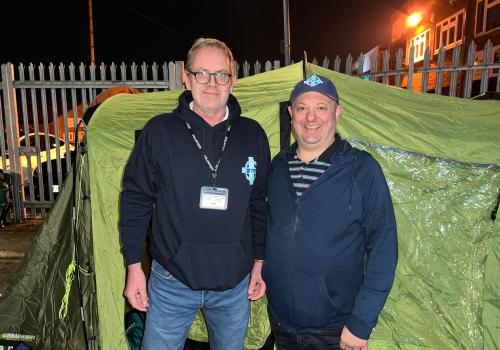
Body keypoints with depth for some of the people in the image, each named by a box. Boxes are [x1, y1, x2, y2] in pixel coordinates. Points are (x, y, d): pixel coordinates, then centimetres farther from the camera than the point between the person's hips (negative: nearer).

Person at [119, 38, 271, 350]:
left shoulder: (253, 136, -2)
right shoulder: (159, 131, -8)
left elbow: (261, 204, 6)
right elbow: (136, 201, -2)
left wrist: (260, 263, 7)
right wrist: (134, 267, -1)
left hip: (235, 286, 2)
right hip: (171, 283, -1)